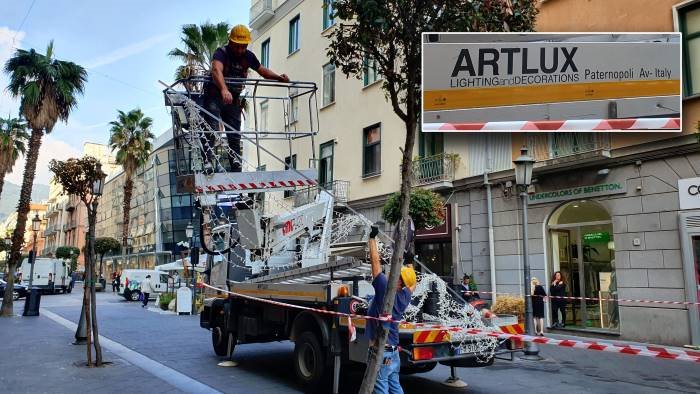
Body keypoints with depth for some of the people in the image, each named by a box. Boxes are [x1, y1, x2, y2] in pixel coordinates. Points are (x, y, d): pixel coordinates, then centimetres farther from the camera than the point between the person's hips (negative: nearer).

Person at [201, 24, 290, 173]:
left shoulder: (248, 56, -2)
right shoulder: (222, 53, -20)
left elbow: (262, 71, 14)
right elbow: (216, 70, -41)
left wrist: (279, 77, -6)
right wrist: (224, 90, -60)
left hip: (233, 98, 5)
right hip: (215, 95, -5)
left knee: (235, 136, 6)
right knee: (211, 128, -21)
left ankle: (237, 169, 12)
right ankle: (209, 161, -22)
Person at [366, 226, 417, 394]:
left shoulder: (385, 289, -17)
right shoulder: (404, 297, 3)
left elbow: (375, 261, -13)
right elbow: (413, 284, 27)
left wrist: (372, 237, -5)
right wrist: (408, 266, 26)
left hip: (380, 352, -8)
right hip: (394, 352, 8)